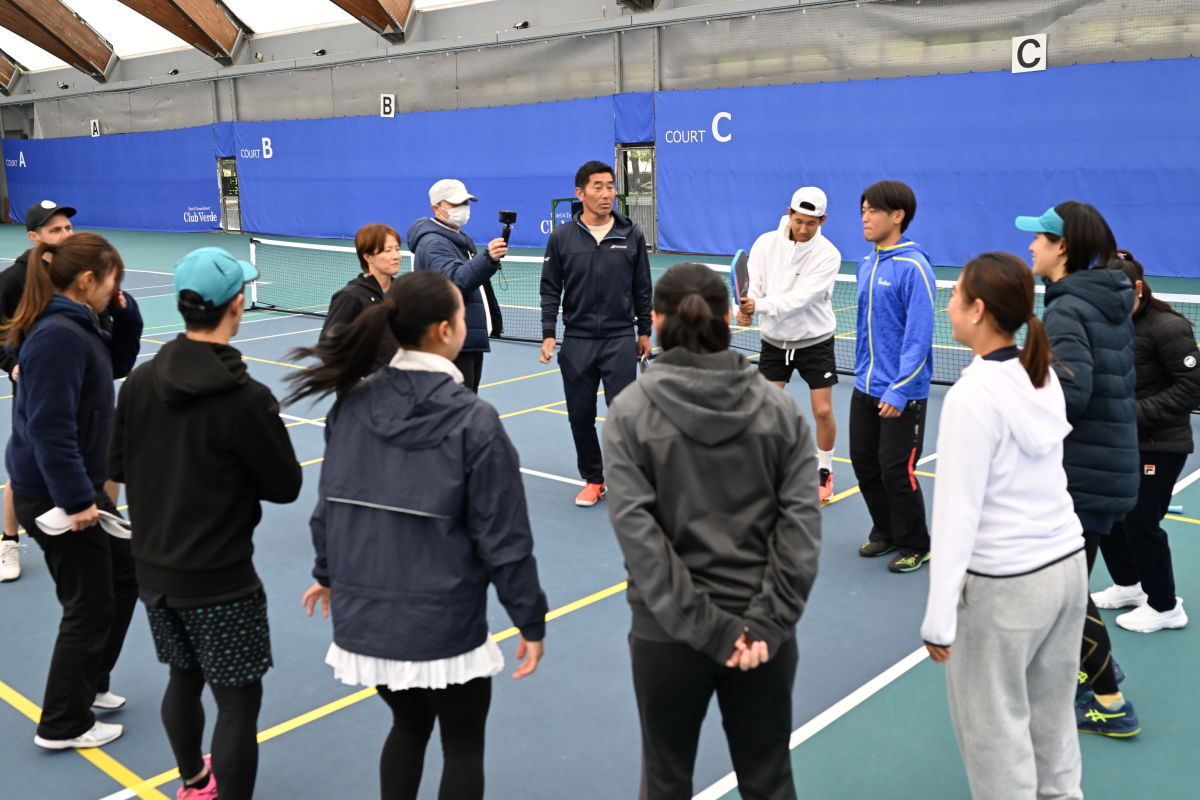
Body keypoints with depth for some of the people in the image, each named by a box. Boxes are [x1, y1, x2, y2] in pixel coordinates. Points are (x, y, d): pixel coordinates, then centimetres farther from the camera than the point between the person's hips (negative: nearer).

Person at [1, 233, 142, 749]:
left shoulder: (77, 327, 6)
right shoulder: (59, 337, -24)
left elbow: (119, 363, 21)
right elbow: (50, 428, -27)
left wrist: (124, 313, 4)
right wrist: (75, 499, -25)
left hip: (76, 485, 10)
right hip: (54, 496, -10)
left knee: (124, 572, 21)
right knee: (90, 605, 3)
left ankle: (88, 682, 36)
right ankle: (63, 725, 19)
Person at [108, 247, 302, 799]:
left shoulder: (140, 382, -4)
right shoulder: (246, 398, -22)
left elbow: (118, 467, 8)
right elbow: (285, 485, -12)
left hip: (154, 571, 7)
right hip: (220, 581, -7)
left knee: (184, 679, 25)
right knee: (238, 702, 4)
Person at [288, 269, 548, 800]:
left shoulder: (353, 404, -3)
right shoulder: (473, 421, -17)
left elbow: (330, 501, 8)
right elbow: (503, 537, -14)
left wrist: (327, 572, 25)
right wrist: (530, 620, -3)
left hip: (364, 616, 5)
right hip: (444, 626, -5)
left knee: (408, 726, 27)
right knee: (463, 746, 16)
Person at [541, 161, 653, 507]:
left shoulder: (631, 235, 3)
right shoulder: (562, 237, 2)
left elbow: (642, 288, 9)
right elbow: (551, 289, 4)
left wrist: (645, 331, 10)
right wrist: (548, 333, -3)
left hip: (620, 340, -1)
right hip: (577, 341, 1)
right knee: (581, 416, 7)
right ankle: (592, 479, 24)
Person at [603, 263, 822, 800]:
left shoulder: (629, 413, -9)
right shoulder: (779, 409, -3)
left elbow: (637, 531, -16)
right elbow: (801, 525, -10)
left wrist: (706, 628, -14)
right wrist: (766, 624, -11)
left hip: (666, 634, -1)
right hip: (762, 635, 2)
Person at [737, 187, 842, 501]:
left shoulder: (827, 255, -17)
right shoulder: (765, 244, -8)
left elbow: (799, 299, -27)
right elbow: (753, 287, -10)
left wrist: (760, 306, -39)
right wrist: (745, 309, -32)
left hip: (814, 341, -2)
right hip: (775, 340, 2)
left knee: (823, 411, -2)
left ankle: (824, 472, 20)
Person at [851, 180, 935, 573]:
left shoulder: (914, 268, -16)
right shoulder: (867, 265, 8)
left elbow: (919, 338, -19)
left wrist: (898, 392, -21)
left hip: (902, 394, -7)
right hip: (865, 389, 8)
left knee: (896, 472, -1)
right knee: (863, 463, 13)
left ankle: (914, 546, 19)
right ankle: (885, 531, 33)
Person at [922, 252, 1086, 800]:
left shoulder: (972, 397, -22)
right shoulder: (1044, 378, 1)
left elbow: (956, 513, -21)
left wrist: (939, 619, -16)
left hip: (1004, 587, -8)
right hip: (1068, 563, 8)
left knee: (992, 724, 10)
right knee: (1051, 713, 23)